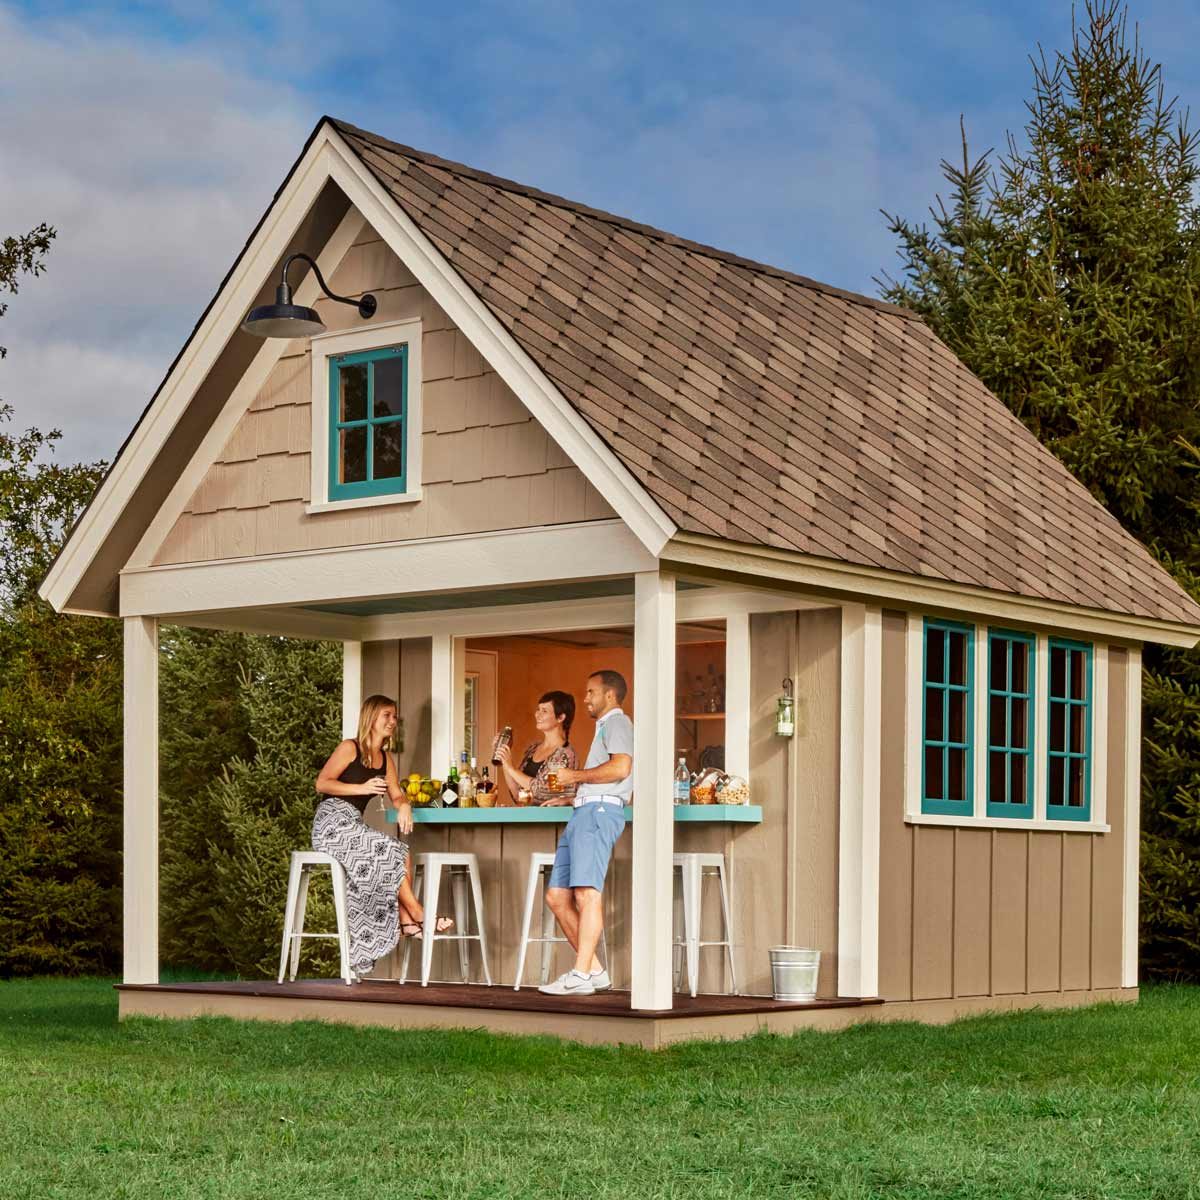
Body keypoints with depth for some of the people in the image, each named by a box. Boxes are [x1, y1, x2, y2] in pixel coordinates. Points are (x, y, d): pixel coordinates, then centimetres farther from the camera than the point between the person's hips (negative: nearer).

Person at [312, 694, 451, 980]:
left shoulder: (386, 758, 19)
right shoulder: (350, 747, -2)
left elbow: (396, 795, 14)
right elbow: (322, 783, -9)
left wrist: (404, 806, -11)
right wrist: (362, 788, -19)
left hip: (353, 825, 7)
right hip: (333, 820, -7)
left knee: (398, 855, -15)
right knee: (392, 852, -22)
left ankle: (406, 922, -21)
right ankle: (418, 915, -14)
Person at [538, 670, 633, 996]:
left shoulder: (617, 722, 2)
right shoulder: (604, 728, 32)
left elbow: (621, 768, -16)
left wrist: (574, 776, -7)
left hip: (600, 811, -11)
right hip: (583, 812, 11)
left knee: (587, 893, -18)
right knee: (557, 896, 4)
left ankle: (581, 976, -25)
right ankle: (594, 970, 5)